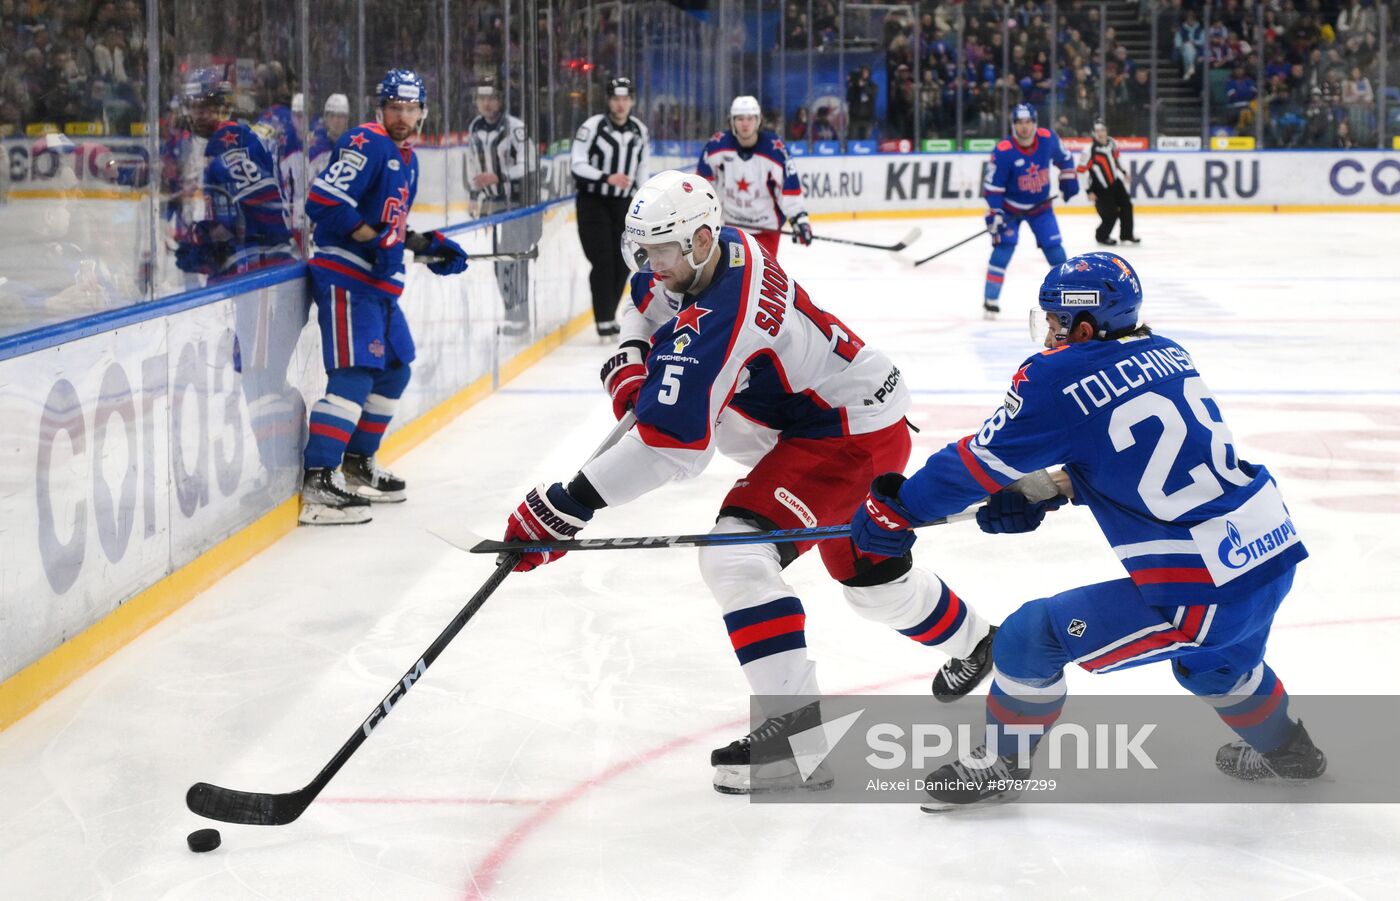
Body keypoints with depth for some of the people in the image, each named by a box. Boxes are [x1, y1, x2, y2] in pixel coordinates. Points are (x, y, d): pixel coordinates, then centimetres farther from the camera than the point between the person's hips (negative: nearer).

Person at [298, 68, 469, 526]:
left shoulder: (406, 158, 19)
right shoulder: (366, 144, -11)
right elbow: (322, 201, -20)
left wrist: (431, 244, 16)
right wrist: (375, 238, -23)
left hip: (380, 281, 10)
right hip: (344, 275, -10)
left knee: (395, 369, 16)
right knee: (355, 372, -17)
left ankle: (358, 463, 29)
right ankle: (318, 479, -20)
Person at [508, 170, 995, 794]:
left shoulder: (714, 321, -33)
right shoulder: (727, 248, -5)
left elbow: (671, 443, -38)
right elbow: (653, 309, 19)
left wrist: (567, 506, -40)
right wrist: (632, 363, -2)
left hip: (852, 433, -11)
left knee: (736, 555, -25)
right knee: (868, 574, 29)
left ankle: (797, 732, -22)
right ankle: (971, 642, 56)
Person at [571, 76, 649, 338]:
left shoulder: (640, 131, 3)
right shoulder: (592, 127, -15)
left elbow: (641, 169, 13)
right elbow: (578, 165, -15)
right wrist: (607, 178, -28)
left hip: (623, 203, 5)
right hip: (592, 201, -5)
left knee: (622, 264, 5)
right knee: (603, 261, -12)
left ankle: (609, 315, 20)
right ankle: (604, 321, -7)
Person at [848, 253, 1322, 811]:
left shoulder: (1060, 378, -11)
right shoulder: (1166, 354, 10)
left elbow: (979, 464, -4)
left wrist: (894, 510, 8)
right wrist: (1050, 492, 18)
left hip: (1202, 595, -8)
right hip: (1277, 553, 8)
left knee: (1030, 638, 6)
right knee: (1210, 659, 39)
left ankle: (1000, 768, 24)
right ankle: (1286, 750, 58)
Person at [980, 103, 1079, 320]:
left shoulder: (1048, 139, -15)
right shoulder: (1003, 151, -26)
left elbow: (1064, 158, 7)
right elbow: (992, 185, -21)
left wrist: (1068, 179, 3)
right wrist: (994, 214, -26)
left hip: (1040, 205, 3)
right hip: (1010, 207, -3)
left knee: (1053, 247, -1)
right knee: (1004, 246, -15)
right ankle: (990, 301, -9)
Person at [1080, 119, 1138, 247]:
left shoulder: (1112, 143, -4)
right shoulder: (1090, 151, -24)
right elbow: (1081, 171, -21)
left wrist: (1123, 172, 25)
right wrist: (1089, 192, -20)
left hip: (1115, 182, 7)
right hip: (1100, 188, -6)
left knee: (1126, 207, 5)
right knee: (1111, 214, -8)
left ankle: (1127, 234, 22)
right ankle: (1102, 236, 16)